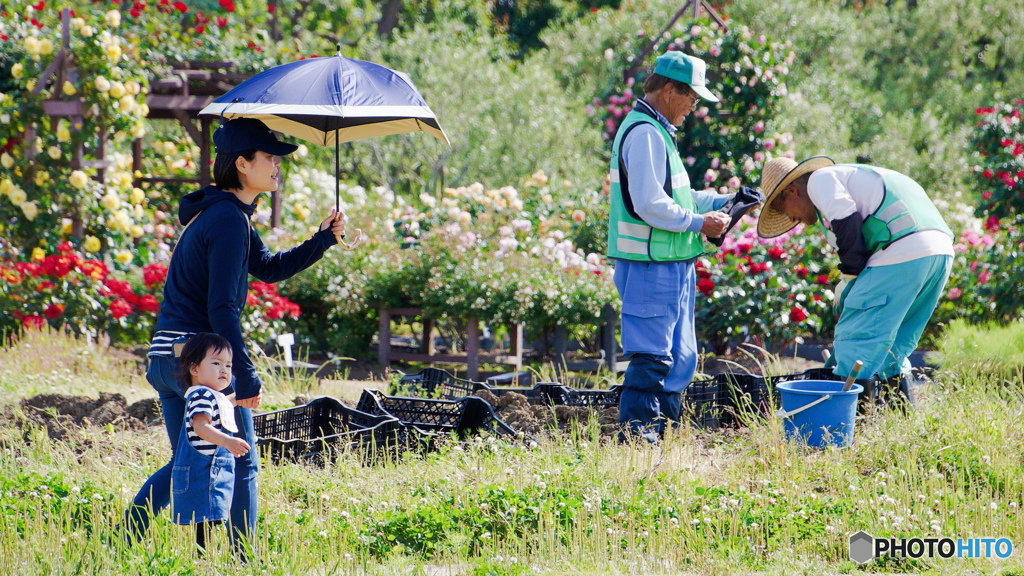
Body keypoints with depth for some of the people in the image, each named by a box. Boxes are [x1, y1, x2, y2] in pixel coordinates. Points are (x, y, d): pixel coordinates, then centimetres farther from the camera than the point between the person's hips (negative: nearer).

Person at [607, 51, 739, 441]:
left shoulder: (658, 131, 18)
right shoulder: (644, 134, -16)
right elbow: (649, 205, -23)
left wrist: (723, 201, 14)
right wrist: (699, 223, -14)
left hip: (671, 266, 11)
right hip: (650, 266, -11)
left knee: (679, 356, 14)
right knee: (651, 355, -9)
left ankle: (661, 429, 20)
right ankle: (636, 431, -6)